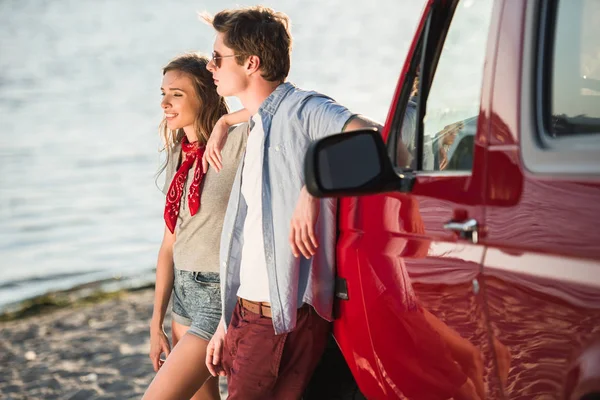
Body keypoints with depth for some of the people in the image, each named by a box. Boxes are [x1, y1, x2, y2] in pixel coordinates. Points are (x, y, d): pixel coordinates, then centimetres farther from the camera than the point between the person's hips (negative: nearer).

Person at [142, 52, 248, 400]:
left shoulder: (235, 145, -14)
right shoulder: (178, 155, 9)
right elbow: (170, 243, 12)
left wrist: (225, 122, -22)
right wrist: (156, 322, 12)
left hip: (222, 296, -8)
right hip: (184, 292, 8)